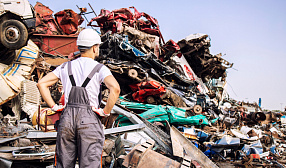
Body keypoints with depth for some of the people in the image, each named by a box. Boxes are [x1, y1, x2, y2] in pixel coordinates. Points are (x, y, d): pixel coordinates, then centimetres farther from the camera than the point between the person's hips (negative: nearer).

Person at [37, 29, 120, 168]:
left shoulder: (66, 67, 12)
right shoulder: (100, 69, -1)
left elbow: (42, 84, 7)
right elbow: (115, 88, -18)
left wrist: (54, 106, 7)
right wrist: (106, 111, -8)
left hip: (67, 119, 4)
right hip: (89, 120, -4)